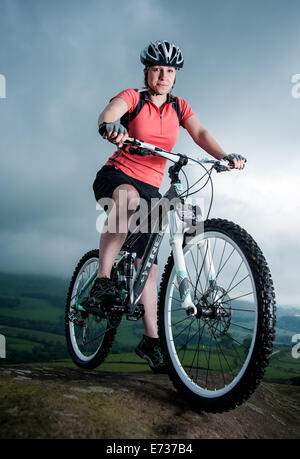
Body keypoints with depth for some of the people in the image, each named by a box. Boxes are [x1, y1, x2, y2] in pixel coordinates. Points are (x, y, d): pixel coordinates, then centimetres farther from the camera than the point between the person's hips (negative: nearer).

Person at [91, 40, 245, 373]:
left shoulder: (179, 107, 9)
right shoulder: (132, 98, -4)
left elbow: (200, 134, -7)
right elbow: (107, 114, -25)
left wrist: (225, 156, -26)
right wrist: (111, 127, -50)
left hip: (150, 190, 4)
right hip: (116, 176, -4)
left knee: (147, 263, 1)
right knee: (128, 195, -42)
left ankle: (151, 339, 9)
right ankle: (102, 277, -33)